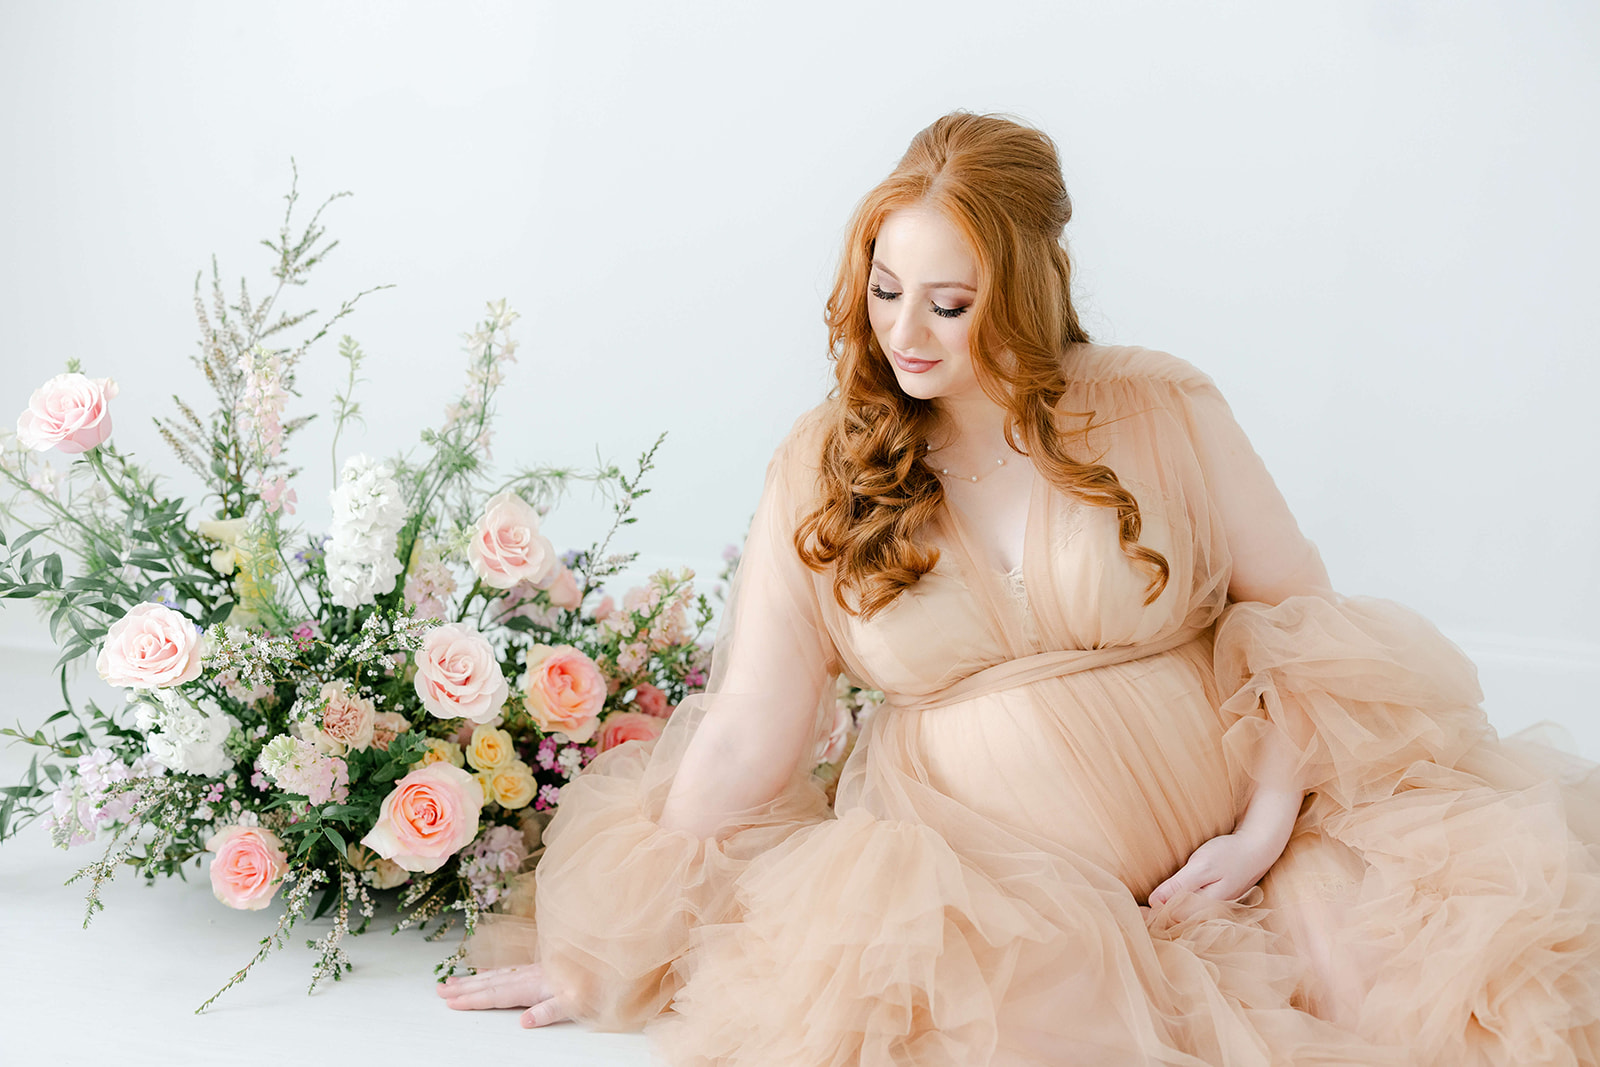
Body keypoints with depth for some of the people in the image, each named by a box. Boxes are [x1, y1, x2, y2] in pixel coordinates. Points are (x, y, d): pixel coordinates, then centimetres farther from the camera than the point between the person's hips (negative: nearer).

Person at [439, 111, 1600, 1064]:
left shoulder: (1160, 410, 3)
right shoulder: (824, 469, 3)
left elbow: (1298, 618, 8)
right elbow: (745, 736, 3)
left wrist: (1265, 827, -6)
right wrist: (612, 943, 0)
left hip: (1209, 871, 1)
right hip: (971, 889, 0)